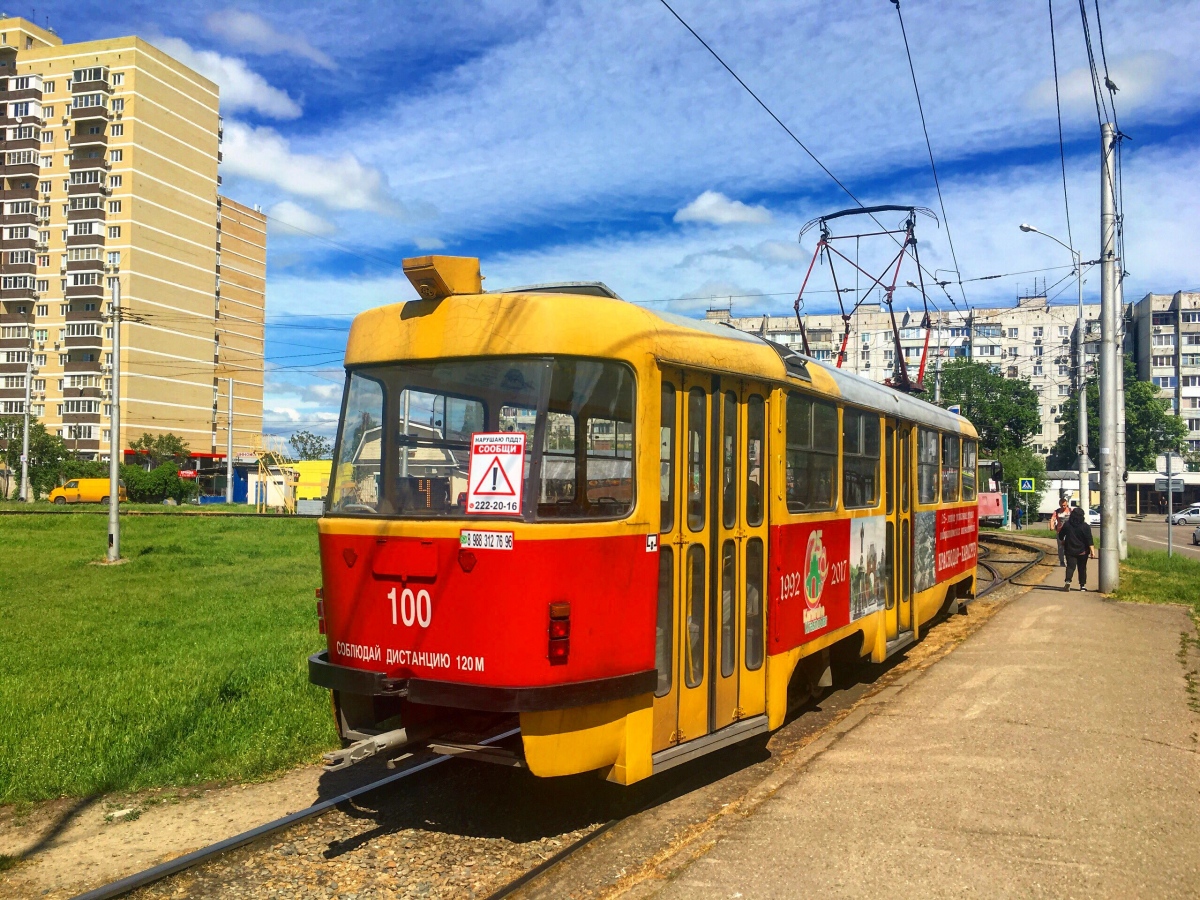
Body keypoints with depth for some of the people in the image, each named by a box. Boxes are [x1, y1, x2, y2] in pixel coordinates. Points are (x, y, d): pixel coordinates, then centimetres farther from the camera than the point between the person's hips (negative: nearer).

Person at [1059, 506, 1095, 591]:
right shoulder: (1085, 526, -11)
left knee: (1070, 566, 0)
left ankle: (1068, 581, -24)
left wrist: (1063, 541, 28)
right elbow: (1089, 540, -13)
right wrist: (1092, 551, -12)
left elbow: (1061, 536, 8)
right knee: (1082, 568, 12)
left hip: (1070, 550, 1)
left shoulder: (1067, 525, -4)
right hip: (1082, 551, -1)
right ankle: (1082, 585, 17)